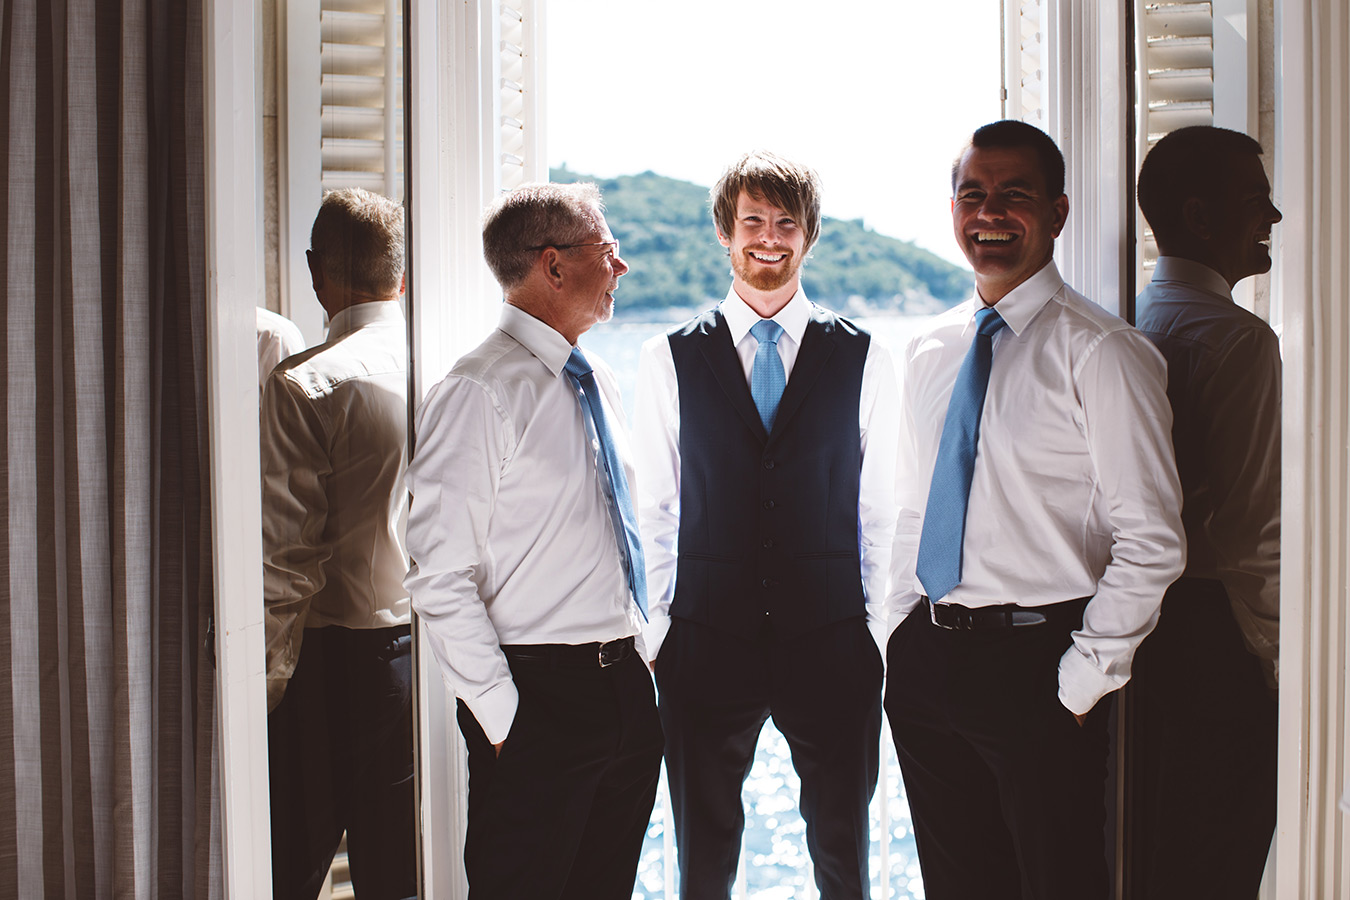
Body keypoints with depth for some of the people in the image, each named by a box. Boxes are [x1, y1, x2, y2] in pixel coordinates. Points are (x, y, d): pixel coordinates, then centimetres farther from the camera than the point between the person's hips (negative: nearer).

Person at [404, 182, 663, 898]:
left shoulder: (597, 384, 12)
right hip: (539, 698, -7)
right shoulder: (479, 394, -13)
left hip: (626, 684, 8)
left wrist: (638, 655, 14)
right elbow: (440, 579, -16)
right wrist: (503, 716, -15)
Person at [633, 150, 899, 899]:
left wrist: (874, 627, 3)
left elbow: (878, 507, 7)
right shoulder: (667, 359, 3)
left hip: (832, 644, 0)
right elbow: (655, 512, 5)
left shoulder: (864, 359, 5)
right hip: (706, 642, 0)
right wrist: (659, 630, 2)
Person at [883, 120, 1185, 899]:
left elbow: (1151, 542, -12)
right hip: (925, 658, 6)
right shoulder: (929, 352, 10)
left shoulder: (1101, 352, -10)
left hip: (1035, 663, -6)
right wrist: (906, 636, 10)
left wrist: (1082, 681, -13)